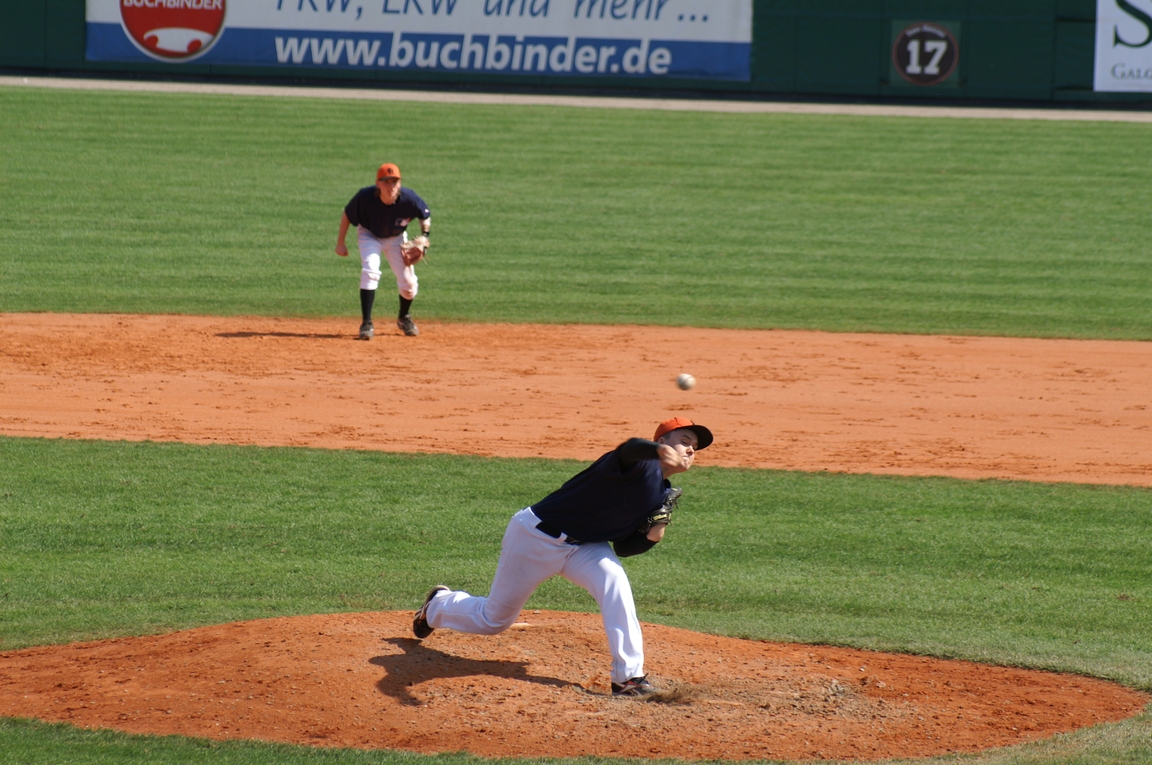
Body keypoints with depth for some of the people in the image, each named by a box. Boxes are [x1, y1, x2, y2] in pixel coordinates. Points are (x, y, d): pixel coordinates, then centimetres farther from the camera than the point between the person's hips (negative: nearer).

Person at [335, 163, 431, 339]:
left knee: (409, 283, -1)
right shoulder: (365, 197, -33)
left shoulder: (409, 198, -30)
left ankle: (404, 318, 31)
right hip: (369, 235, -2)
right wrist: (340, 243, -11)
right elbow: (347, 215, -14)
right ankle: (366, 324, -21)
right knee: (370, 270, -27)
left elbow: (425, 215, -9)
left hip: (396, 238, 2)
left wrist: (424, 236, -23)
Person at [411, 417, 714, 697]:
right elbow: (631, 450, -50)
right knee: (493, 620, 10)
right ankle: (439, 605, 45)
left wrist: (651, 538, -12)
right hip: (536, 536, -7)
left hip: (585, 547, 7)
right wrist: (660, 452, -73)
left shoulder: (664, 496, 2)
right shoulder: (642, 464, -22)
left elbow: (622, 547, 9)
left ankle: (628, 676, -23)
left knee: (613, 581, -27)